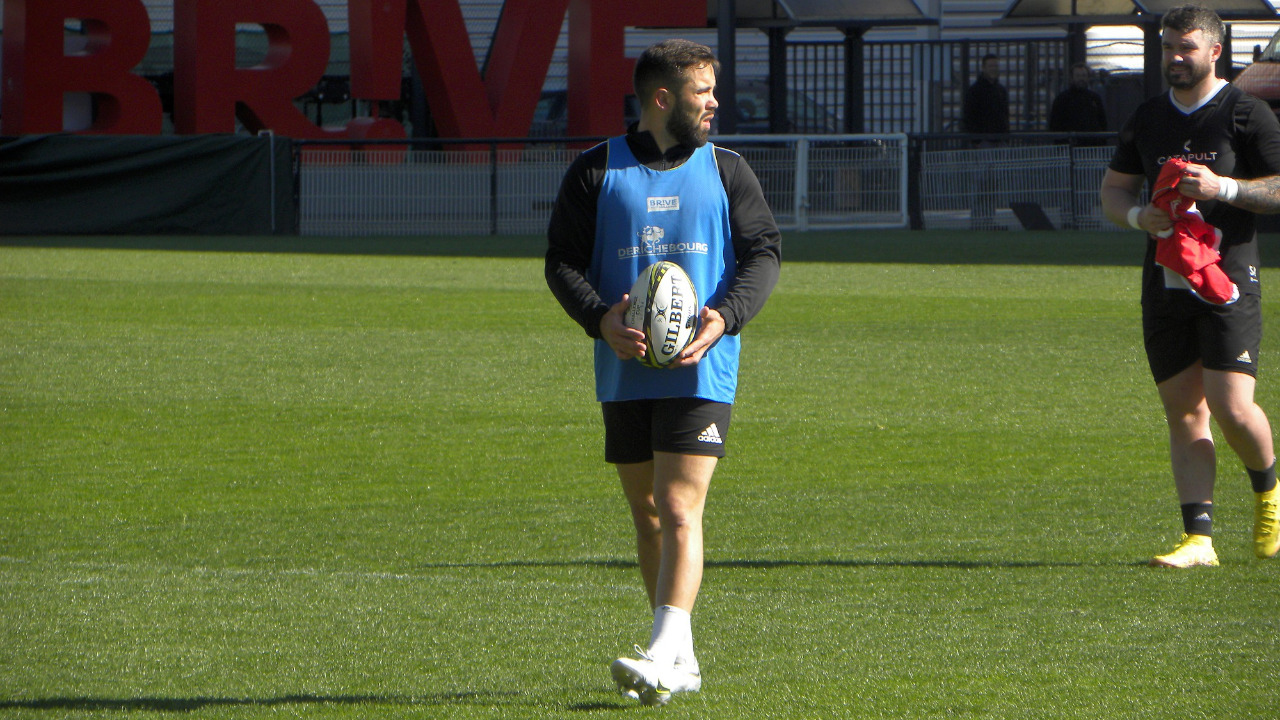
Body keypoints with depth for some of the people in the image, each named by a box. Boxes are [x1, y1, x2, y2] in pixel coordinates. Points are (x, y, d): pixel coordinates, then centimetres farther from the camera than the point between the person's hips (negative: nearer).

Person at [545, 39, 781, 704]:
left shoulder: (726, 170, 7)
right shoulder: (596, 171, 5)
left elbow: (764, 250, 5)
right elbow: (561, 259, 3)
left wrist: (725, 316, -13)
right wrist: (602, 319, -15)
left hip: (700, 373, -2)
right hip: (624, 373, 2)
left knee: (679, 512, -14)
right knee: (646, 516, 9)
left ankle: (662, 658, -22)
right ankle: (683, 661, 19)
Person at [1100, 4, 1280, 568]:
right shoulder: (1147, 119, 13)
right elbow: (1112, 189, 19)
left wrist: (1222, 188, -16)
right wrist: (1138, 215, -3)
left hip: (1229, 277, -5)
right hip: (1165, 283, 5)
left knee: (1231, 408, -14)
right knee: (1182, 411, 0)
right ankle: (1198, 537, 1)